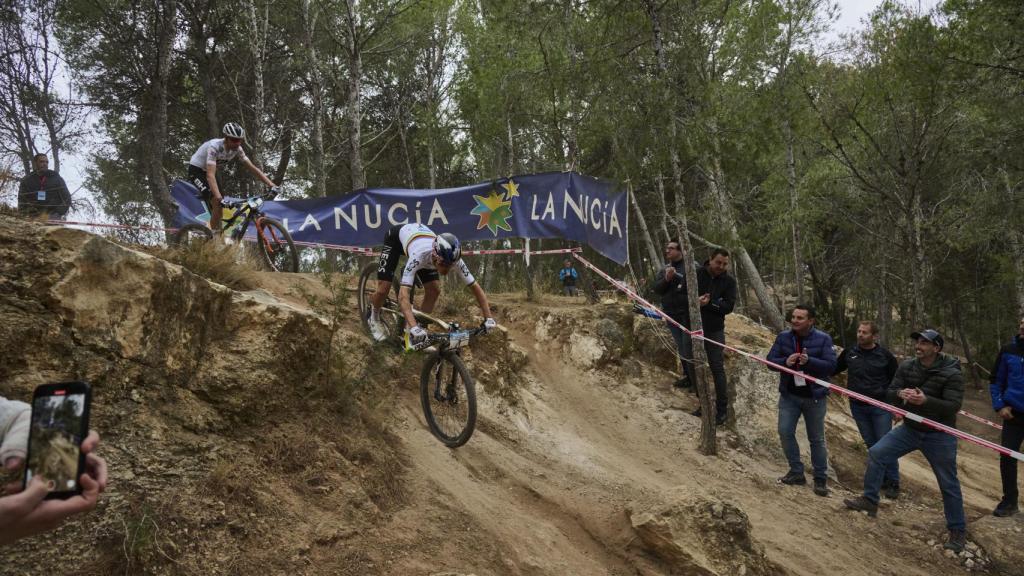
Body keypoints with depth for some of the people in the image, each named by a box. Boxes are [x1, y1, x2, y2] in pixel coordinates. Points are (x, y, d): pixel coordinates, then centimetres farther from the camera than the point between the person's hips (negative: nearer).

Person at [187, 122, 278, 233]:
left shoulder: (237, 149, -16)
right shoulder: (214, 146, -35)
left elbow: (253, 168, -12)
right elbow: (210, 175, -43)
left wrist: (272, 185, -23)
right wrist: (219, 197, -55)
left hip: (208, 170, 7)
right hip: (196, 170, -7)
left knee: (220, 207, -1)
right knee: (217, 202, -24)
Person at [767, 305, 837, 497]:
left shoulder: (823, 339, -10)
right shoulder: (783, 337, -2)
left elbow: (831, 365, -15)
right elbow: (770, 360, -2)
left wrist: (809, 361, -31)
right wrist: (786, 361, -23)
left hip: (814, 396, -2)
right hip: (789, 395, 2)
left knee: (816, 439, 8)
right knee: (785, 432, -5)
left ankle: (821, 479, 19)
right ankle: (796, 472, 10)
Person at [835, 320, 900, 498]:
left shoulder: (885, 355, -5)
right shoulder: (849, 353, 4)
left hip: (881, 407, -4)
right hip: (858, 407, 4)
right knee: (871, 445, 10)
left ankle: (893, 483, 3)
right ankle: (882, 480, 21)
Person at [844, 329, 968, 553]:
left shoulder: (951, 374, -17)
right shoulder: (907, 367, -5)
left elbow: (953, 406, -24)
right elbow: (889, 395, -4)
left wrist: (925, 400, -39)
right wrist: (900, 394, -28)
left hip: (939, 436, -4)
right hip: (910, 429, 4)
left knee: (948, 484, 3)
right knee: (876, 453, -5)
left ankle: (958, 531, 19)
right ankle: (869, 501, 9)